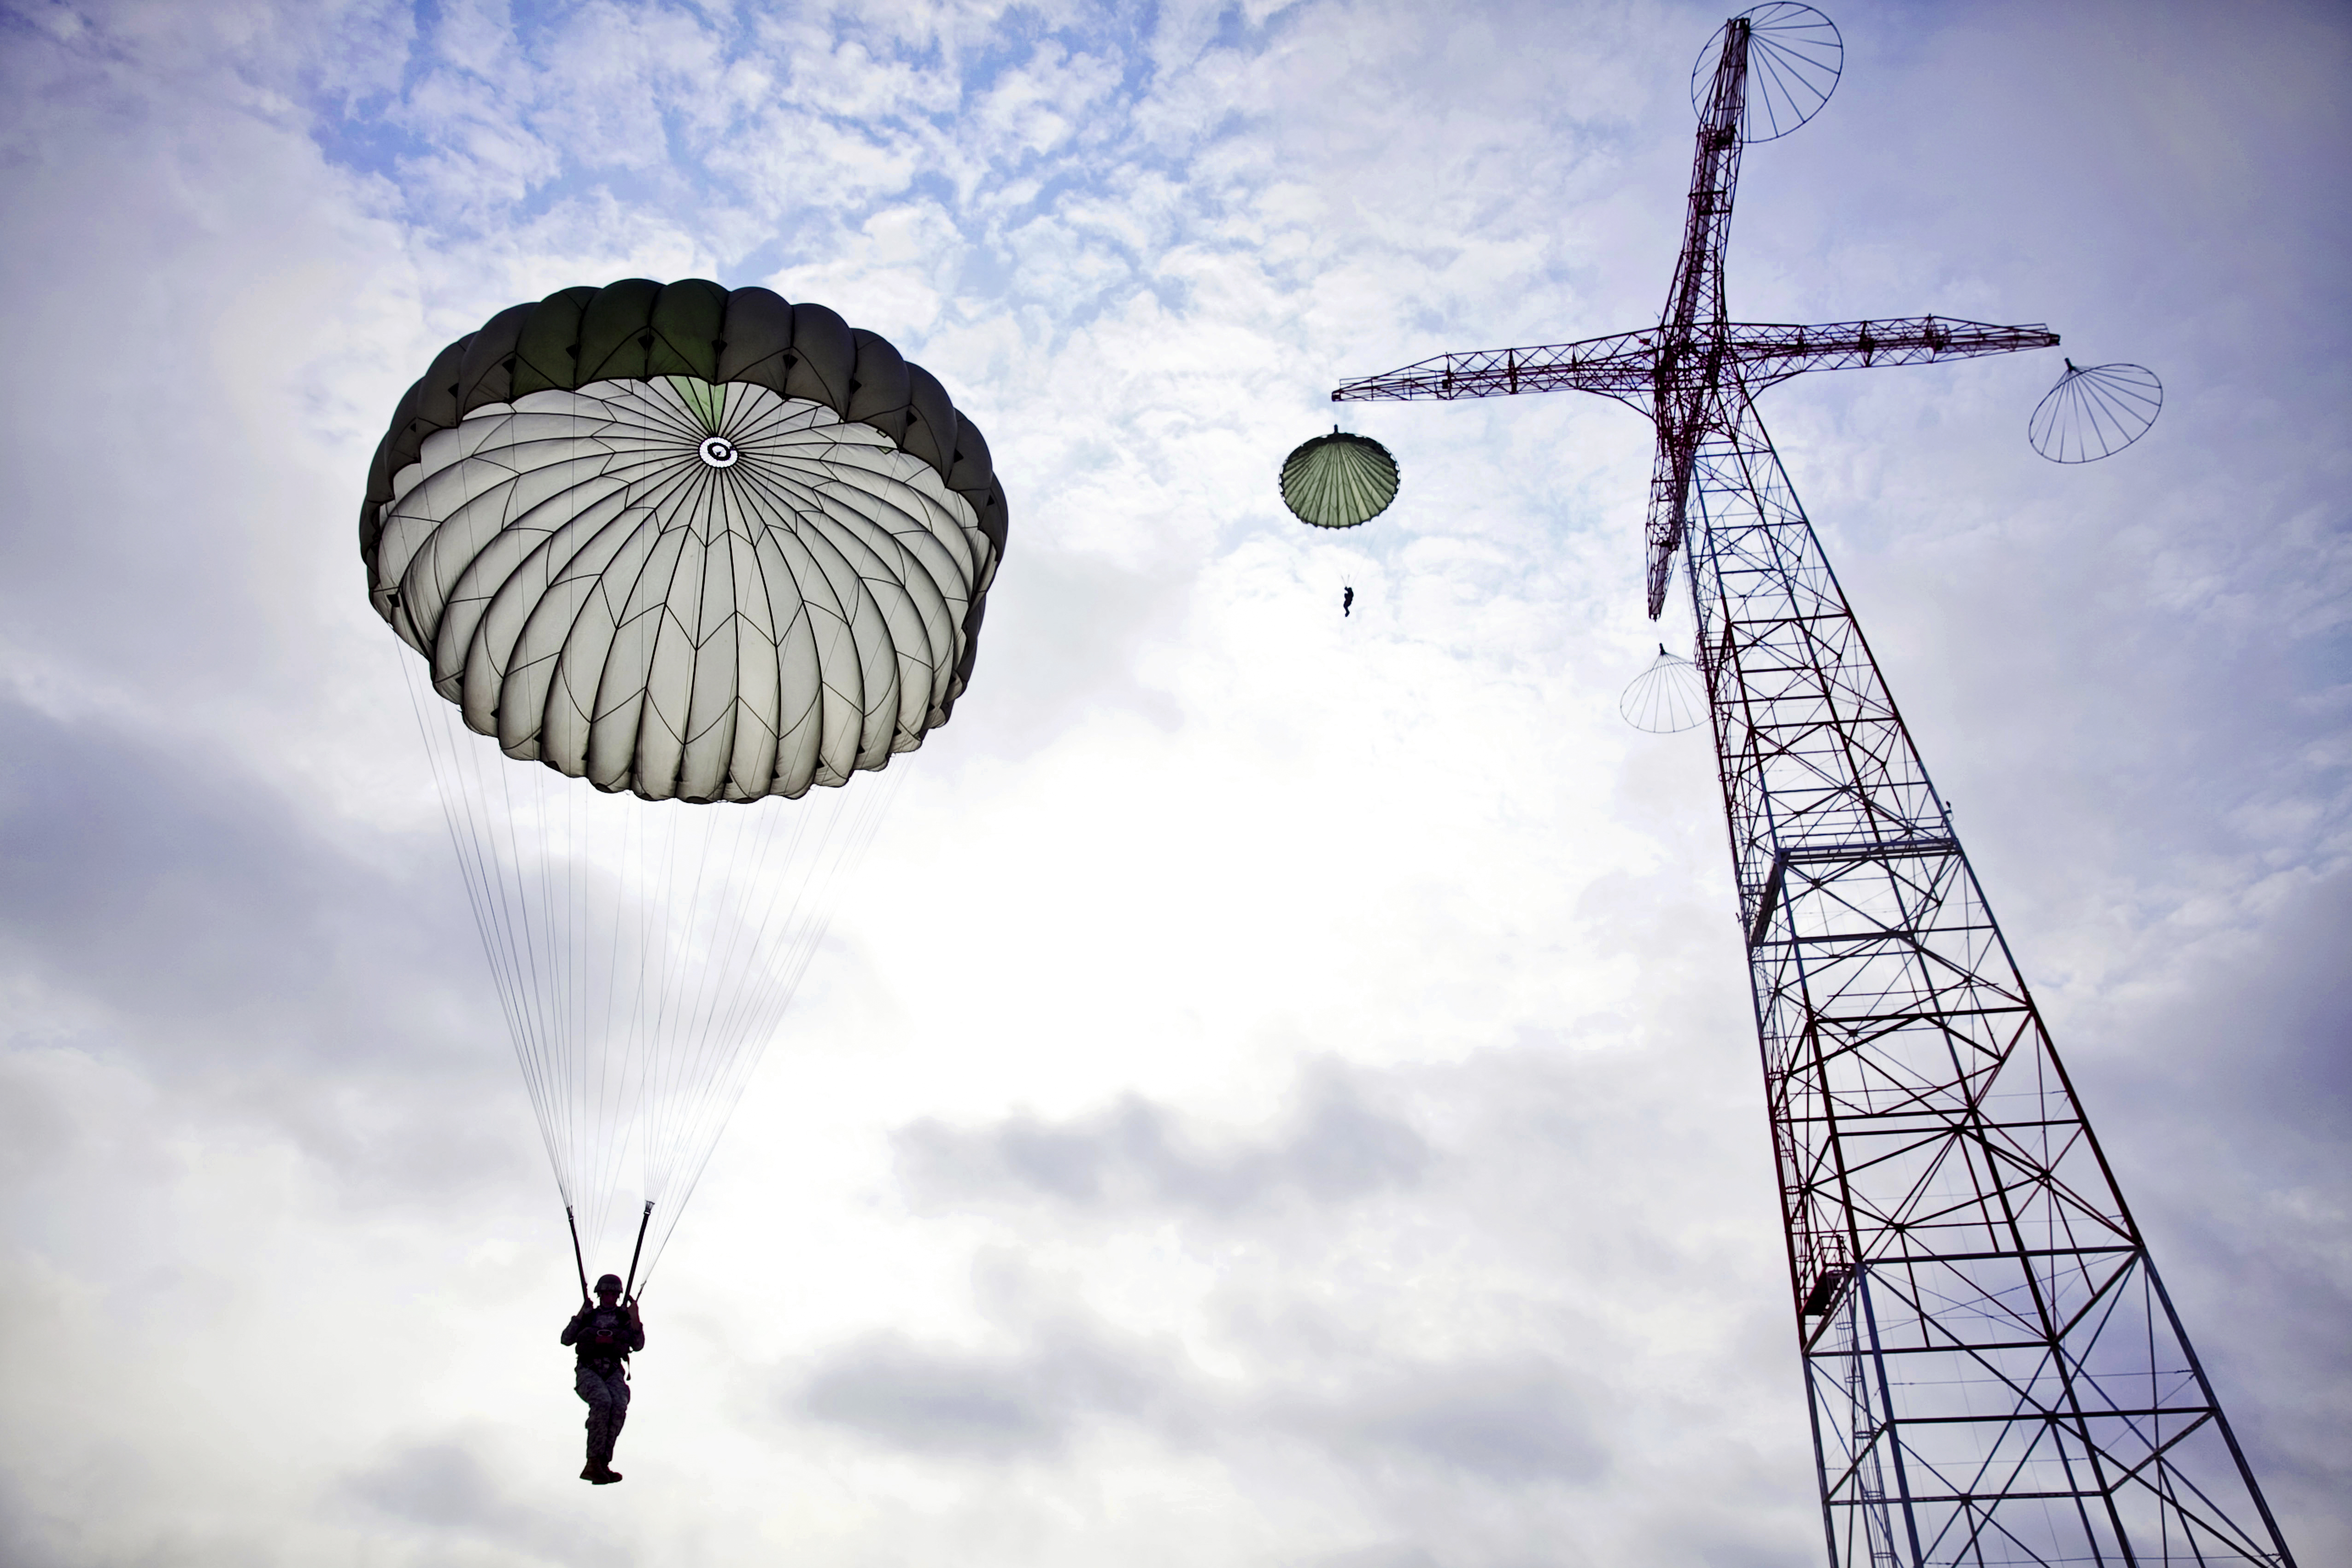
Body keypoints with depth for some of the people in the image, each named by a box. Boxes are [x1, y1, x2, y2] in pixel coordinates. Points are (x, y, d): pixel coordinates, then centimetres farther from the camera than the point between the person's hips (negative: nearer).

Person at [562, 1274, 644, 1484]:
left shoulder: (624, 1317, 18)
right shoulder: (588, 1317, 19)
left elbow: (638, 1345, 10)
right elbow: (567, 1340, 8)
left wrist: (635, 1317, 0)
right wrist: (580, 1315, 3)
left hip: (613, 1374, 1)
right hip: (588, 1372, -1)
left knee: (619, 1406, -31)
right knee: (602, 1402, -34)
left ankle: (601, 1464, -28)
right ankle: (595, 1462, -30)